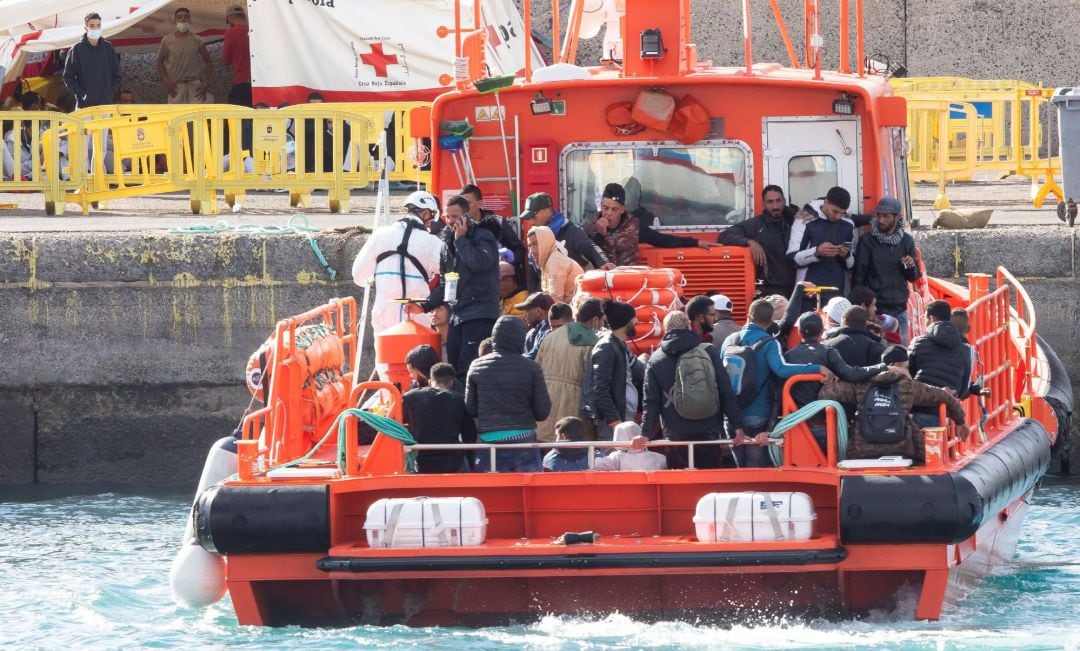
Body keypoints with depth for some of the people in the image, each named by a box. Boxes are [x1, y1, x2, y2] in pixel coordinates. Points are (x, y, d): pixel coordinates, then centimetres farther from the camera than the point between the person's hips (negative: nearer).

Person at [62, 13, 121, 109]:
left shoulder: (108, 48, 9)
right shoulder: (77, 50, 0)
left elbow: (116, 75, 14)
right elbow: (68, 77, 0)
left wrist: (111, 93, 1)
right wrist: (81, 94, -9)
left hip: (106, 103, 3)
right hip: (85, 104, -3)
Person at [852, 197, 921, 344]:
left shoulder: (906, 241, 7)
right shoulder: (867, 242, -3)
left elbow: (913, 278, 14)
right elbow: (858, 277, -2)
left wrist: (911, 267, -9)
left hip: (899, 310, 4)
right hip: (875, 309, -4)